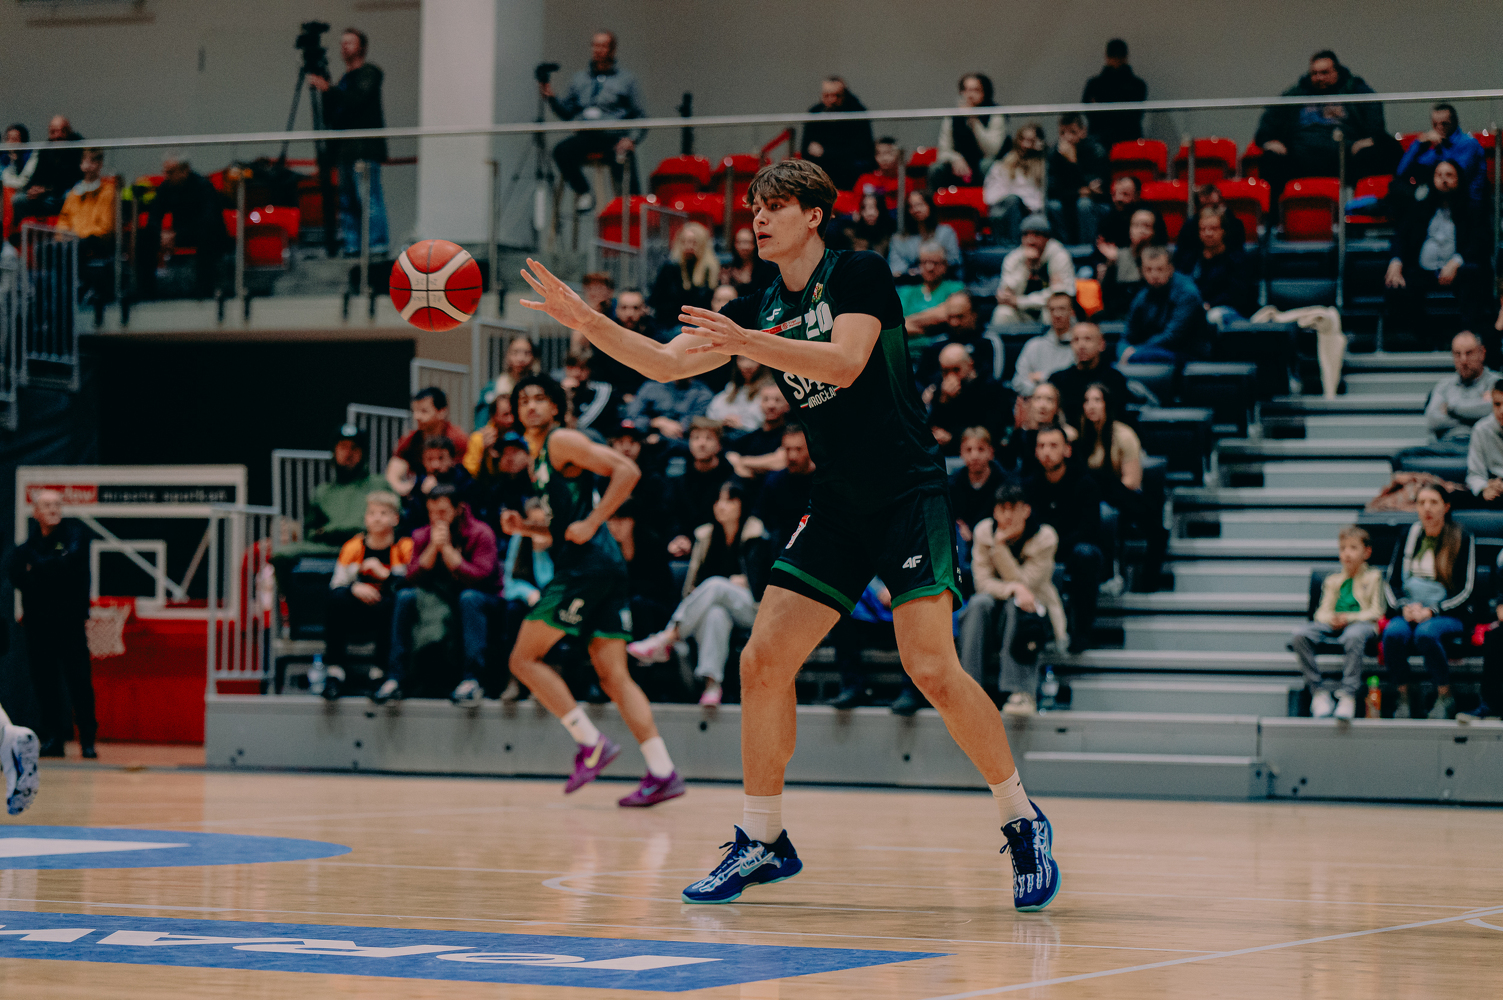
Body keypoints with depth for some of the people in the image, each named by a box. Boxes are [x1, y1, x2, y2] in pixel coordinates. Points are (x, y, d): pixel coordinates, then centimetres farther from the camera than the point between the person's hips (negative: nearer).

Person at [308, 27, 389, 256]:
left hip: (366, 148, -9)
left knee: (369, 197, -12)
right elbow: (331, 117, 21)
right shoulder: (345, 78, 23)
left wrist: (328, 89, -22)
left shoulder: (369, 73, -1)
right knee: (347, 199, 6)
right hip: (346, 148, 9)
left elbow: (357, 99, -19)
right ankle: (351, 244, 8)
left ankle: (377, 244, -12)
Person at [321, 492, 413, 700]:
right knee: (336, 598, -26)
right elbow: (335, 586, 2)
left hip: (389, 615, -2)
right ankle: (335, 669, -27)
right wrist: (354, 589, -19)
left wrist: (384, 574, -17)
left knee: (390, 602, -34)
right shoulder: (352, 547, 7)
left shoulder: (405, 548, 1)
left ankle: (381, 671, -26)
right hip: (357, 616, 2)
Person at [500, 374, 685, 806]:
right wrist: (525, 527, 16)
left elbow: (627, 470, -14)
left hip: (589, 564, -9)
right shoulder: (539, 462, 25)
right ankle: (663, 773, -8)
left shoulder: (562, 441, -3)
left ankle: (591, 743, -7)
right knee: (614, 676, 1)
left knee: (524, 658, -4)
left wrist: (591, 523, -16)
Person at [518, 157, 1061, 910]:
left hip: (909, 496, -7)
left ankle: (1023, 822, 0)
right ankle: (763, 840, 11)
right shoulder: (761, 308, 11)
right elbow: (665, 363, 11)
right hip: (836, 506, 7)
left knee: (932, 669, -17)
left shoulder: (860, 274, -8)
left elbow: (845, 362, -23)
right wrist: (583, 320, -1)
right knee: (763, 662, -2)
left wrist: (742, 342, -29)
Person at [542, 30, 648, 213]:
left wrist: (631, 139, -11)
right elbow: (567, 113, 19)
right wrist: (551, 98, 0)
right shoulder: (580, 78, 23)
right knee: (561, 151, -26)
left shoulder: (626, 78, 13)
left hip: (615, 136, -3)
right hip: (586, 136, 3)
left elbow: (641, 116, 7)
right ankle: (583, 192, -9)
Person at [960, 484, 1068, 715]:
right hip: (997, 603, 2)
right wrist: (1013, 588, -30)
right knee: (980, 603, -32)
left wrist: (1001, 546, -26)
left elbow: (1024, 582, -18)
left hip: (1033, 606, -2)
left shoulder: (1045, 538, -12)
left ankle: (1021, 693, -44)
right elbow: (982, 581, -10)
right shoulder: (984, 531, -4)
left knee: (1015, 607, -37)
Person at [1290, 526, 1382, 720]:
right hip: (1333, 625, 5)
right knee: (1300, 635, -27)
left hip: (1361, 624, -5)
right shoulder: (1332, 581, 28)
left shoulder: (1373, 577, 15)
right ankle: (1319, 692, -29)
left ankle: (1348, 695, -45)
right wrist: (1331, 618, -7)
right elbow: (1322, 612, 19)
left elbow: (1376, 612, 3)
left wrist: (1348, 618, -12)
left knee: (1353, 636, -44)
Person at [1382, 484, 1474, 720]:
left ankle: (1445, 697, -19)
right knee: (1393, 634, -32)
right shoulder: (1409, 535, 9)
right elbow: (1391, 582, 12)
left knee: (1426, 633, -37)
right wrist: (1405, 607, -9)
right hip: (1410, 611, 3)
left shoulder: (1462, 538, -1)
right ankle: (1404, 698, -16)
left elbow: (1465, 590, -4)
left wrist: (1431, 611, -16)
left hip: (1448, 614, -3)